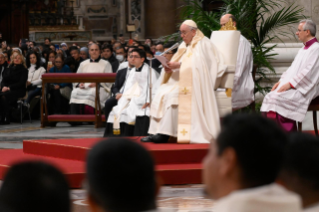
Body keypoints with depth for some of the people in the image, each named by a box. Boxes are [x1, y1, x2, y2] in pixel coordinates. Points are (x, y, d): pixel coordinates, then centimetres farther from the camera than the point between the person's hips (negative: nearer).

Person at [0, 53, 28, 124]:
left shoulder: (24, 70, 3)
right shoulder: (8, 69, 18)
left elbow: (21, 83, -7)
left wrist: (9, 87, -17)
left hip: (19, 90, -4)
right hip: (6, 89, 4)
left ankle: (6, 119, -33)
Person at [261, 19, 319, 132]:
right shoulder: (303, 49, 21)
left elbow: (308, 72, -19)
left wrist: (290, 84, -20)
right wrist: (281, 81, 6)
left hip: (304, 90, -9)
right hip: (292, 86, 9)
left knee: (277, 98, -26)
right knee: (269, 97, -9)